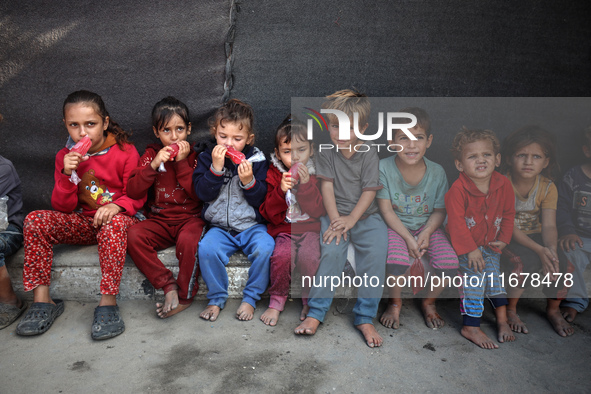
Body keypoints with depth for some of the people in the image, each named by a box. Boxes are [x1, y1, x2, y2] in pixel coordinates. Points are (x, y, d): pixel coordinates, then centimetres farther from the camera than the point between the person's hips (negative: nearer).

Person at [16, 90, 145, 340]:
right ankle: (42, 300, -14)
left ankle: (108, 303, -35)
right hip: (82, 223, 4)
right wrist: (67, 175, -16)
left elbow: (137, 197, -5)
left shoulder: (125, 152, -7)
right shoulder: (65, 157, 4)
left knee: (114, 224, -39)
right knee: (35, 220, -18)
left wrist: (116, 206, -27)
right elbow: (63, 208, 1)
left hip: (117, 218, -4)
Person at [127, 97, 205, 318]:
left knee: (188, 240, -35)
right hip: (159, 220, 3)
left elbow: (198, 193, -11)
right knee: (134, 236, -25)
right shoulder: (151, 155, 8)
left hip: (190, 217, -3)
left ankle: (185, 296, -12)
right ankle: (168, 286, -18)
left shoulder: (195, 155, 3)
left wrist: (182, 162, -13)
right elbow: (132, 192, -3)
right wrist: (153, 165, -15)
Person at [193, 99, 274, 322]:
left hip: (251, 225, 0)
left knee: (265, 247, -28)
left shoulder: (256, 159, -1)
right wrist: (216, 168, -20)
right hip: (219, 227, 1)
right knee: (207, 248, -28)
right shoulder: (207, 156, 2)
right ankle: (217, 299, -4)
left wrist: (249, 181, -22)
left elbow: (260, 199, -4)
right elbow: (202, 193, -8)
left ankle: (250, 299, -7)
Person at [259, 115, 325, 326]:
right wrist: (280, 191, -17)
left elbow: (319, 211, -6)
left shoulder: (316, 173, 4)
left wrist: (306, 185, -18)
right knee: (281, 256, -30)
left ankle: (310, 300, -2)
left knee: (309, 257, -30)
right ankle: (277, 300, -4)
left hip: (310, 229, 0)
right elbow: (270, 215, -1)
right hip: (284, 229, 1)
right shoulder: (274, 174, 5)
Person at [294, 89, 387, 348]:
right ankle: (316, 313, -16)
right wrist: (335, 219, -15)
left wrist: (351, 219, -16)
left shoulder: (369, 155, 1)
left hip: (365, 216, 0)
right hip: (335, 214, 0)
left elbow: (369, 191, -5)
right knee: (331, 251, -25)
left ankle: (365, 318, -13)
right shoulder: (327, 154, 3)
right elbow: (327, 187, -4)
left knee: (376, 254, -22)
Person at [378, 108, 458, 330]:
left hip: (427, 226, 3)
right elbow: (386, 210, -13)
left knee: (449, 263, -20)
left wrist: (427, 232, -20)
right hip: (396, 226, -2)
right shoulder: (384, 168, -13)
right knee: (397, 261, -31)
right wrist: (408, 238, -21)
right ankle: (395, 302, 3)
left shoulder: (437, 172, -7)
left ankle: (429, 302, 11)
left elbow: (440, 210, -1)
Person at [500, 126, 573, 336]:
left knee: (559, 261, -23)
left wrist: (551, 248, -36)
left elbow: (549, 225, -13)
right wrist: (539, 250, -32)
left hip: (535, 236, 4)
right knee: (527, 261, -33)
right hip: (505, 238, -4)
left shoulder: (548, 187, -5)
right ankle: (510, 310, -6)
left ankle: (553, 310, 7)